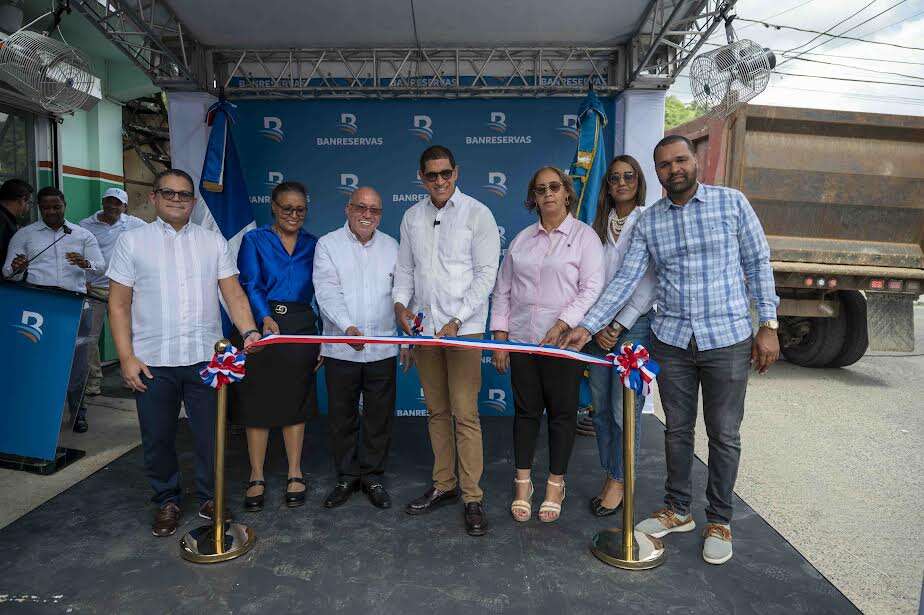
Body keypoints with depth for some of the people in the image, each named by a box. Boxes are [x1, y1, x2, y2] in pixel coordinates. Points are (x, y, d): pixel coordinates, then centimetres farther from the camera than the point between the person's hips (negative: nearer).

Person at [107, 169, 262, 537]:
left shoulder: (213, 241, 7)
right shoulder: (132, 241, 3)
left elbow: (233, 293, 2)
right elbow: (119, 304, 1)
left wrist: (249, 331, -14)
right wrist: (126, 357, -7)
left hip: (205, 357, 1)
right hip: (152, 361, -1)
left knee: (210, 434, 9)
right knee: (158, 438, 12)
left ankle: (209, 498, 28)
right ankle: (167, 501, 33)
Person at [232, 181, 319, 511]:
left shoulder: (313, 245, 10)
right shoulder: (254, 240, 5)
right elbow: (250, 285, -8)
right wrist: (265, 317, -27)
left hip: (301, 329, 2)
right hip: (261, 325, -1)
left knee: (295, 401, 8)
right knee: (258, 401, 3)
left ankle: (295, 475, 19)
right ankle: (256, 477, 16)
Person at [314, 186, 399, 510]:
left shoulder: (391, 246, 9)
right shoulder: (328, 244, 1)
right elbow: (327, 292, -11)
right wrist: (348, 327, -26)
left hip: (382, 348, 2)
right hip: (340, 348, -1)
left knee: (379, 416, 9)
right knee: (342, 415, 9)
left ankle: (372, 476, 25)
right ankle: (346, 477, 26)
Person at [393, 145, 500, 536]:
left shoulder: (477, 214, -3)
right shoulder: (412, 217, 11)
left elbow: (486, 274, -7)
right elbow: (405, 267, 15)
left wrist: (456, 320, -15)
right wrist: (401, 301, -4)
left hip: (464, 327, -5)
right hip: (423, 327, 5)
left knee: (465, 414, -5)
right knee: (436, 411, 12)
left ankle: (472, 497, 6)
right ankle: (444, 485, 25)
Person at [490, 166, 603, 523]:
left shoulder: (584, 235, 1)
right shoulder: (522, 239, 11)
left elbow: (591, 288, -8)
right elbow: (503, 290, 11)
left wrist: (562, 325, -18)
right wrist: (499, 338, 4)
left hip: (563, 341, -3)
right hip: (521, 340, 3)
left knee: (562, 412, 6)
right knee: (526, 410, 10)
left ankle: (555, 484, 23)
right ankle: (522, 483, 23)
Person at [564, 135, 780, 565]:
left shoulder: (732, 202, -1)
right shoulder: (648, 221, 3)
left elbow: (758, 264, 2)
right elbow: (626, 280, -2)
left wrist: (769, 325, -3)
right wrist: (587, 327, -11)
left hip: (727, 339, -2)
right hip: (671, 341, 2)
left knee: (724, 435, 8)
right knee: (677, 431, 13)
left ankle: (719, 521, 27)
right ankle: (677, 511, 31)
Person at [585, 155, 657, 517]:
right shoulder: (599, 225, 12)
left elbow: (650, 283, -6)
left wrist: (619, 326, -8)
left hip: (635, 324, -4)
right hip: (599, 325, 4)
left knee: (625, 409, -2)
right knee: (601, 408, 8)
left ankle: (619, 481, 15)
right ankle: (609, 476, 22)